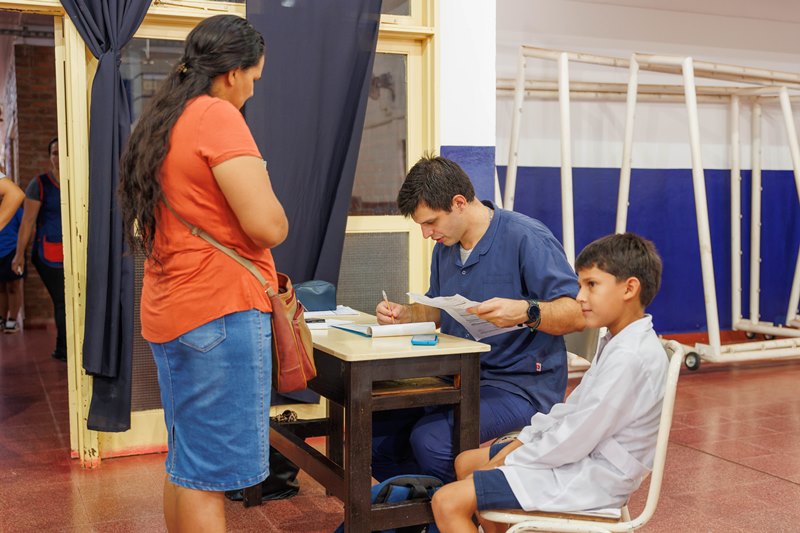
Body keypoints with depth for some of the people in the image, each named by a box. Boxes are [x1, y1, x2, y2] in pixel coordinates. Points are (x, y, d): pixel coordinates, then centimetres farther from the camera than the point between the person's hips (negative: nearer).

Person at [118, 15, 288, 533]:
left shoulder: (158, 123, 14)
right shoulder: (218, 116, -13)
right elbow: (267, 225, -21)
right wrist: (279, 220, 3)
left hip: (169, 312, 9)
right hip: (220, 312, -9)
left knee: (184, 464, 18)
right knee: (210, 474, -2)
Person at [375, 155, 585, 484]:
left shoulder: (527, 238, -15)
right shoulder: (445, 247, 11)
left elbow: (576, 314, -19)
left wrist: (525, 312, -37)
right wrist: (403, 313, 3)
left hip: (522, 385, -8)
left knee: (430, 439, -29)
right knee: (373, 427, -6)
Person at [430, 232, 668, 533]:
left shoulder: (629, 357, -24)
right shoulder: (617, 342, 10)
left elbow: (576, 438, -24)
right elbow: (573, 408, 13)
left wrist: (508, 462, -12)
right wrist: (516, 445, 5)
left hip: (591, 477, -11)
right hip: (582, 456, 11)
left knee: (448, 501, -16)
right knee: (467, 462, 20)